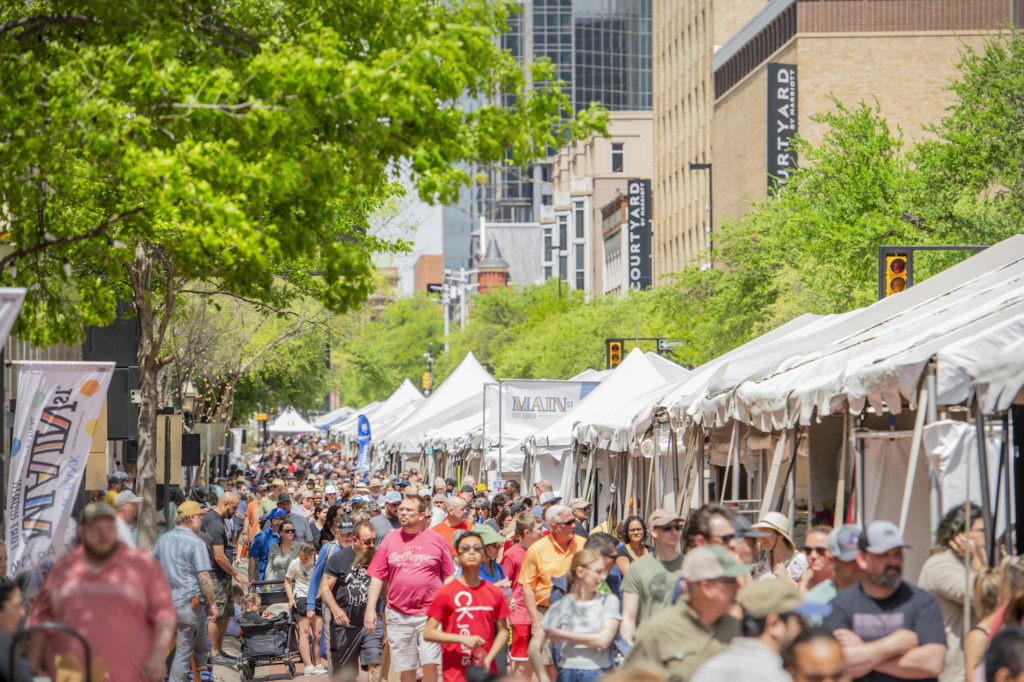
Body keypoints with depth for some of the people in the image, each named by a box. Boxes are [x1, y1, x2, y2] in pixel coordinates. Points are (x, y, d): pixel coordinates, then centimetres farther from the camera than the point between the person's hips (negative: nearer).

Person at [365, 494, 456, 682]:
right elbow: (377, 576, 9)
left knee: (430, 663, -10)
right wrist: (370, 609, 2)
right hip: (398, 615, 2)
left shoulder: (436, 540, 3)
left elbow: (449, 577, 7)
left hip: (430, 613, -2)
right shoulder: (390, 539, 8)